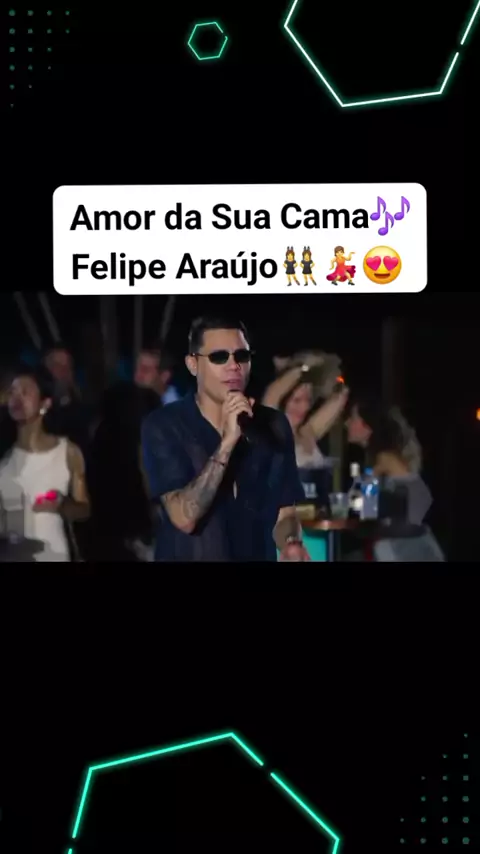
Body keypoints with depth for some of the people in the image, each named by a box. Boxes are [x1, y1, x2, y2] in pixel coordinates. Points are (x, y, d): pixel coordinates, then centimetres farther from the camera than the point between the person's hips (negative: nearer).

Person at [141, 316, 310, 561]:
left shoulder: (273, 425, -2)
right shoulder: (163, 426, -13)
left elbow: (284, 513, 1)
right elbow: (184, 518, -23)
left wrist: (291, 546, -20)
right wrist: (227, 442, -30)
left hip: (258, 554, 3)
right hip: (188, 555, -3)